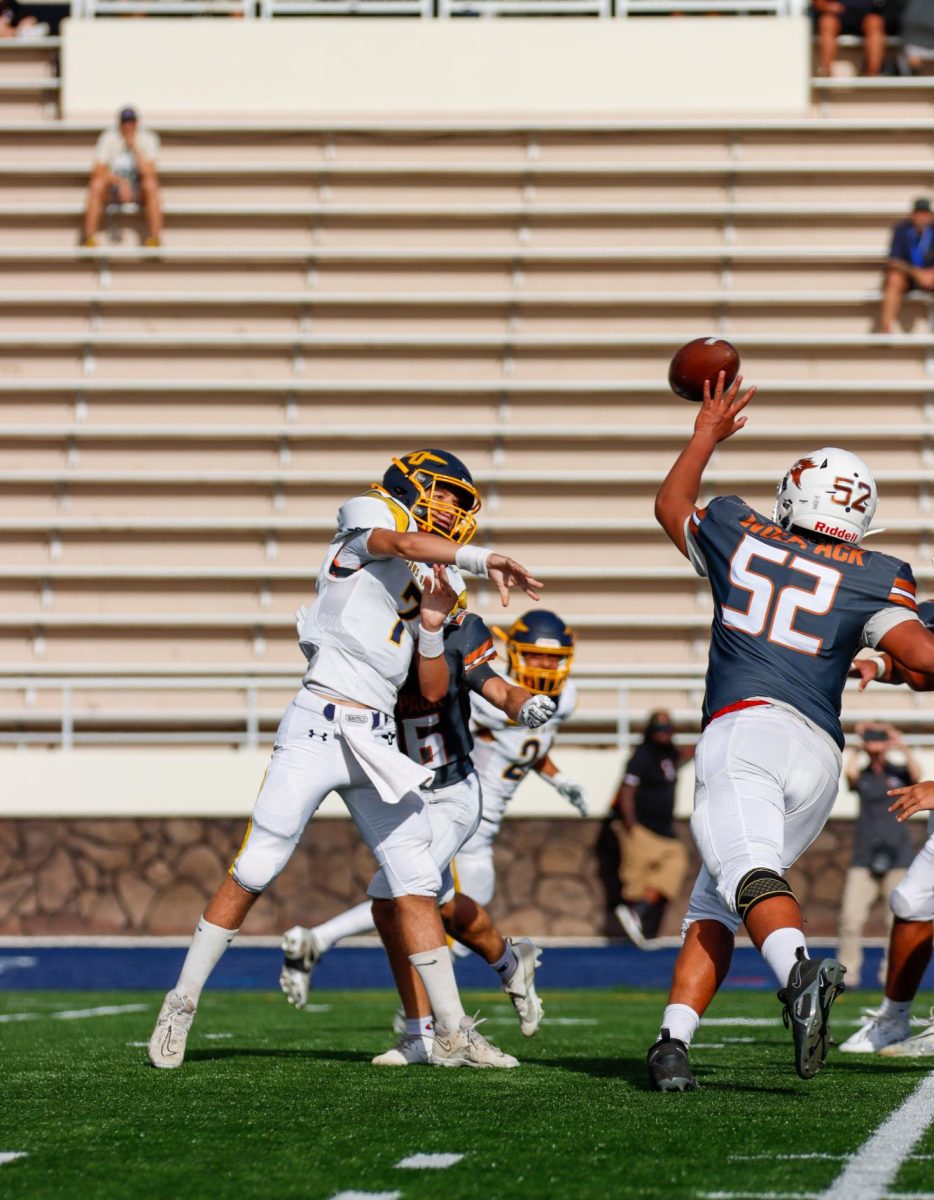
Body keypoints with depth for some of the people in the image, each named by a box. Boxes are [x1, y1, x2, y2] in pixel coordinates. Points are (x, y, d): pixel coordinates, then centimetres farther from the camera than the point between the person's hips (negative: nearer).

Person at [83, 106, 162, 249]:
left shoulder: (148, 139, -7)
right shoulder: (108, 138, -6)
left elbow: (148, 172, -19)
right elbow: (98, 170, -14)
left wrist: (134, 146, -21)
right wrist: (120, 182, -27)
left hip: (138, 189, 0)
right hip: (113, 185, 0)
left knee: (150, 184, -34)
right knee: (97, 184, -32)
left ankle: (155, 238, -36)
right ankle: (89, 238, -35)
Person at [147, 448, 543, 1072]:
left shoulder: (422, 580, 21)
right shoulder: (369, 518, 3)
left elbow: (434, 689, 19)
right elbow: (407, 544, -23)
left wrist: (431, 618, 7)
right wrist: (484, 560, -28)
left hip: (376, 741, 7)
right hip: (319, 725, -7)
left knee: (416, 883, 3)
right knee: (254, 872, -4)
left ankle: (453, 1032, 7)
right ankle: (183, 1003, 7)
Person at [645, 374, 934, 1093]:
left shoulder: (738, 537, 19)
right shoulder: (873, 578, 14)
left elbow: (671, 506, 40)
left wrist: (706, 438, 52)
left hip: (744, 729, -2)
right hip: (820, 754, 2)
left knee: (749, 870, -25)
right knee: (713, 902, 12)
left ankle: (798, 972, -55)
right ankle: (675, 1040, -2)